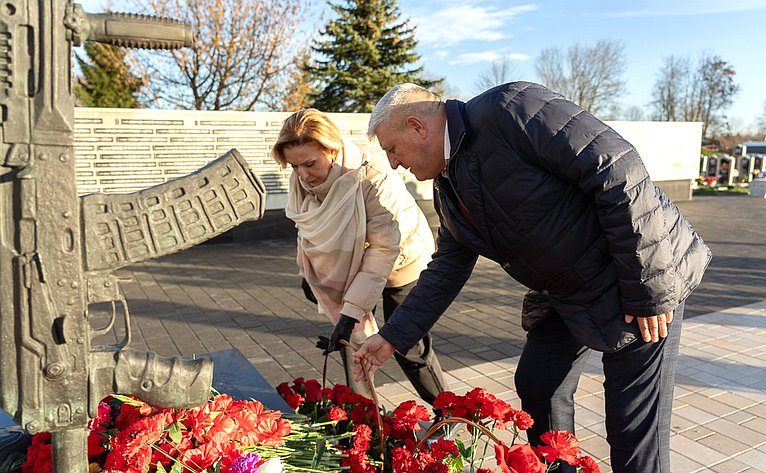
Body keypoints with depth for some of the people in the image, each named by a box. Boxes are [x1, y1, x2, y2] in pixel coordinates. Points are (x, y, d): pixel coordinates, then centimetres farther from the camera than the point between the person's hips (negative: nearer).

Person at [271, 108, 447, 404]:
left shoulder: (373, 176, -36)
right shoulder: (302, 181, -16)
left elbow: (383, 249, -34)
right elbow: (308, 230, 4)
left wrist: (352, 309, -36)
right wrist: (307, 273, 14)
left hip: (400, 260, -5)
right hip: (348, 264, 6)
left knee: (407, 345, 0)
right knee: (351, 337, 6)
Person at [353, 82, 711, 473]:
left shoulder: (508, 108, -22)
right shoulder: (447, 186, 5)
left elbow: (616, 169, -26)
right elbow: (446, 271, 13)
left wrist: (649, 288, -23)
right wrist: (392, 337, 12)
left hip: (644, 281, -8)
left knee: (634, 429, -1)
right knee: (536, 385, 15)